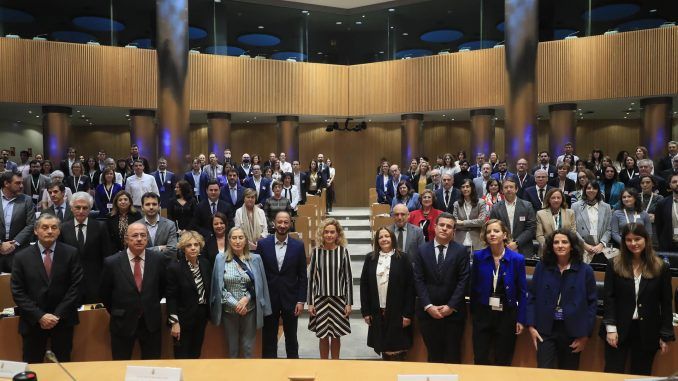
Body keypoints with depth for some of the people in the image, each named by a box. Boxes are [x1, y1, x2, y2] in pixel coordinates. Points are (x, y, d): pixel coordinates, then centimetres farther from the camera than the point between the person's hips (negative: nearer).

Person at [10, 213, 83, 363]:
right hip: (33, 321, 0)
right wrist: (39, 316, -12)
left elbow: (76, 286, -5)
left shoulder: (71, 253, -3)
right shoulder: (22, 257, -2)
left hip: (63, 320, 0)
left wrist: (58, 315, -12)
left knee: (63, 365, 11)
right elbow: (17, 292, -4)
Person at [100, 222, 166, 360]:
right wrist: (115, 312, 8)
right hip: (123, 323, -1)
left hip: (151, 322, 1)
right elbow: (104, 293, 3)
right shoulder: (112, 262, -12)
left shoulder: (158, 259, -8)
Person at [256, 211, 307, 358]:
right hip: (269, 299, 0)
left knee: (291, 337, 12)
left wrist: (301, 300, -5)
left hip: (290, 299, 0)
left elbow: (302, 276, 0)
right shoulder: (263, 244, -3)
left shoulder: (298, 246, -2)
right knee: (268, 338, 10)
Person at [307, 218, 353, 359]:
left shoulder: (343, 251, -4)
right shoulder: (316, 251, -2)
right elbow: (311, 278, 2)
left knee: (336, 336, 10)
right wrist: (310, 302, -1)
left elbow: (348, 278, -1)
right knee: (323, 336, 8)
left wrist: (349, 303, -2)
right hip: (320, 299, 0)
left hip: (339, 299, 0)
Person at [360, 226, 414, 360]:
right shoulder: (370, 258, 5)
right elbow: (364, 285, 5)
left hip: (397, 312, -2)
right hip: (377, 312, 3)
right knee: (383, 348, 9)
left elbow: (410, 287, -5)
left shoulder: (402, 258, -2)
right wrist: (365, 311, 1)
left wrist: (408, 314, -9)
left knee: (397, 350, -1)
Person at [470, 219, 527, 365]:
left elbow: (522, 292, -2)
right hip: (483, 314, 1)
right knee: (480, 360, 4)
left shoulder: (517, 259, -6)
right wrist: (473, 312, 4)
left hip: (507, 315, -1)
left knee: (503, 362, 10)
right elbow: (473, 287, 3)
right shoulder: (478, 256, -3)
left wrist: (521, 319, -3)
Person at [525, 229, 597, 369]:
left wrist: (585, 334, -3)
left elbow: (592, 302, -1)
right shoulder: (541, 267, 0)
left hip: (572, 331, 0)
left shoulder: (585, 270, -3)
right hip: (545, 329, 0)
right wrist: (531, 325, -4)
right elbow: (532, 297, 4)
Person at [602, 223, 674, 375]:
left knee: (641, 375, 11)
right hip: (619, 329, -1)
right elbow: (609, 298, -3)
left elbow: (666, 304, 2)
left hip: (647, 332, 1)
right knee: (612, 374, 2)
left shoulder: (661, 268, 0)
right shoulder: (614, 265, -1)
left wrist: (666, 335, 0)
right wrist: (610, 328, -10)